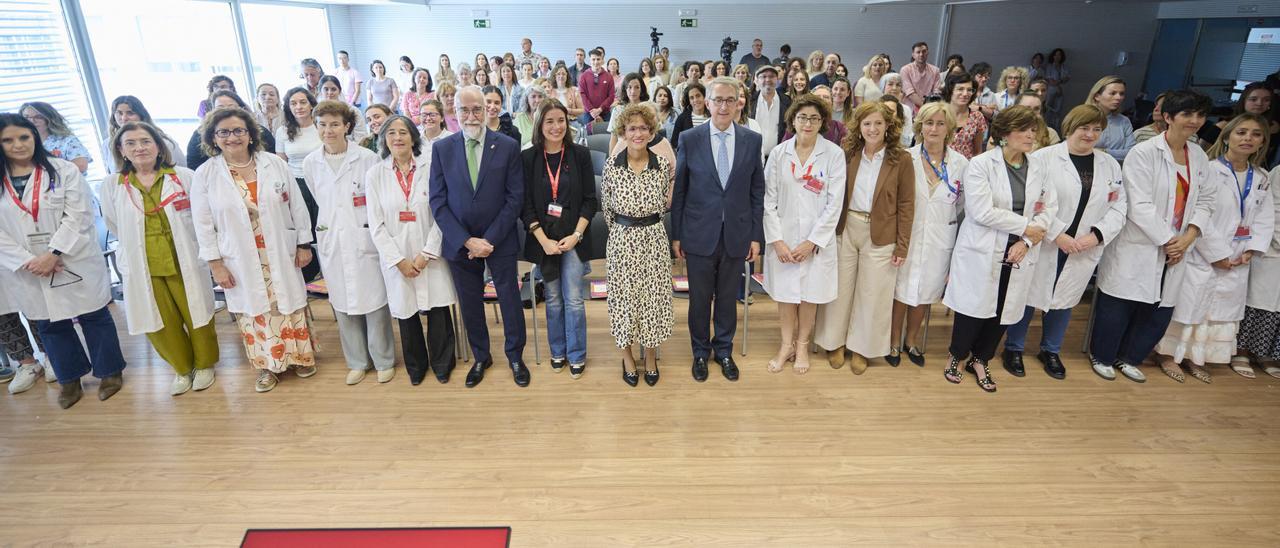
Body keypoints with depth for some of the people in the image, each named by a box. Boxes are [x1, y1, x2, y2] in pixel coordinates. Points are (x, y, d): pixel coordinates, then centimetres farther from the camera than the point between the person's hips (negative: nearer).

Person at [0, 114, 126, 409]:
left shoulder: (64, 170, -4)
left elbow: (77, 216, -10)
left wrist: (52, 254, -18)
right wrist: (28, 261, -13)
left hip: (74, 263, -3)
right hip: (27, 271, 3)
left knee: (94, 317, 7)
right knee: (49, 325, 15)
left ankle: (109, 371, 23)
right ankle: (70, 379, 30)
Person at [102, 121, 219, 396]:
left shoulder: (184, 177, -6)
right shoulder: (112, 186, 2)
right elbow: (115, 228, 13)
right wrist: (138, 252, 11)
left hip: (185, 264, -2)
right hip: (142, 269, 2)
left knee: (196, 315, 8)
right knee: (160, 324, 11)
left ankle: (204, 364, 30)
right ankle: (181, 369, 32)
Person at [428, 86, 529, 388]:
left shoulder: (508, 146, -5)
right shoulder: (441, 148, -1)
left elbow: (515, 197, -7)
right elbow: (438, 201, -3)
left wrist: (490, 239, -12)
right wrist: (466, 241, -12)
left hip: (500, 240, -1)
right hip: (459, 242, 2)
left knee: (510, 299, 9)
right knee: (470, 304, 14)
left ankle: (515, 356, 30)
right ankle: (481, 357, 34)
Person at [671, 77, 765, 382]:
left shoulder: (752, 140, 0)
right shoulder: (689, 140, -4)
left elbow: (757, 191, 4)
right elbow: (678, 191, 0)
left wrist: (756, 236, 2)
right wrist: (676, 235, 0)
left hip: (736, 235, 1)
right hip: (699, 234, -1)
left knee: (728, 297, 14)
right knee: (699, 298, 12)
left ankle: (724, 350, 35)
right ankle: (700, 351, 32)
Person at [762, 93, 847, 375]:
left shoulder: (834, 154, -6)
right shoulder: (778, 153, -1)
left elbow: (834, 203, -7)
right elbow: (769, 199, -2)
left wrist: (812, 242, -11)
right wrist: (776, 240, -9)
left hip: (817, 239, -1)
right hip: (783, 237, 1)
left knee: (810, 293, 10)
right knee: (784, 291, 10)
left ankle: (802, 346, 29)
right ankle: (786, 344, 28)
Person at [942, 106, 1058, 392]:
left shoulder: (1039, 168, 8)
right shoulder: (980, 164, -9)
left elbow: (1049, 208, 5)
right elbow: (982, 211, -18)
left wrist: (1027, 242, -10)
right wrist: (1025, 226, -12)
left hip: (1020, 256, 5)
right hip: (982, 254, -5)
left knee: (1004, 312, 11)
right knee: (974, 309, 4)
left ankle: (979, 361, 32)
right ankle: (955, 355, 29)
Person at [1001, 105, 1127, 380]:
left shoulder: (1110, 165, 8)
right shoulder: (1043, 158, -8)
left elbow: (1118, 206, 6)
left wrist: (1096, 235, -10)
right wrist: (1057, 234, -18)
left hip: (1084, 250, 5)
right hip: (1043, 245, -5)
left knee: (1064, 300, 16)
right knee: (1028, 296, 5)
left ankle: (1050, 351, 33)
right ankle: (1013, 349, 21)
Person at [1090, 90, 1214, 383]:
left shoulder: (1200, 157, 10)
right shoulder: (1144, 153, -11)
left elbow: (1205, 201, 11)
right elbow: (1139, 206, -16)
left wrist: (1188, 238, -5)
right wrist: (1167, 241, -14)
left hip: (1175, 250, 6)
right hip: (1137, 248, -6)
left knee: (1160, 310, 10)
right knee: (1118, 307, 2)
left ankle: (1128, 358, 29)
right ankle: (1101, 356, 22)